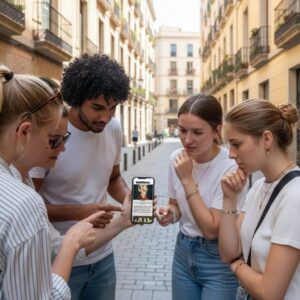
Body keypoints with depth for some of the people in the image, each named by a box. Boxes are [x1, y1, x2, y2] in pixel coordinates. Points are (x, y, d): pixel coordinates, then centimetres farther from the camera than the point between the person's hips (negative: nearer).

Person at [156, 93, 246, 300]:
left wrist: (187, 179, -26)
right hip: (183, 252, 5)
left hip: (218, 260, -5)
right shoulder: (177, 159, -5)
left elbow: (211, 230, -23)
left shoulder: (231, 166, -22)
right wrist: (169, 213, -12)